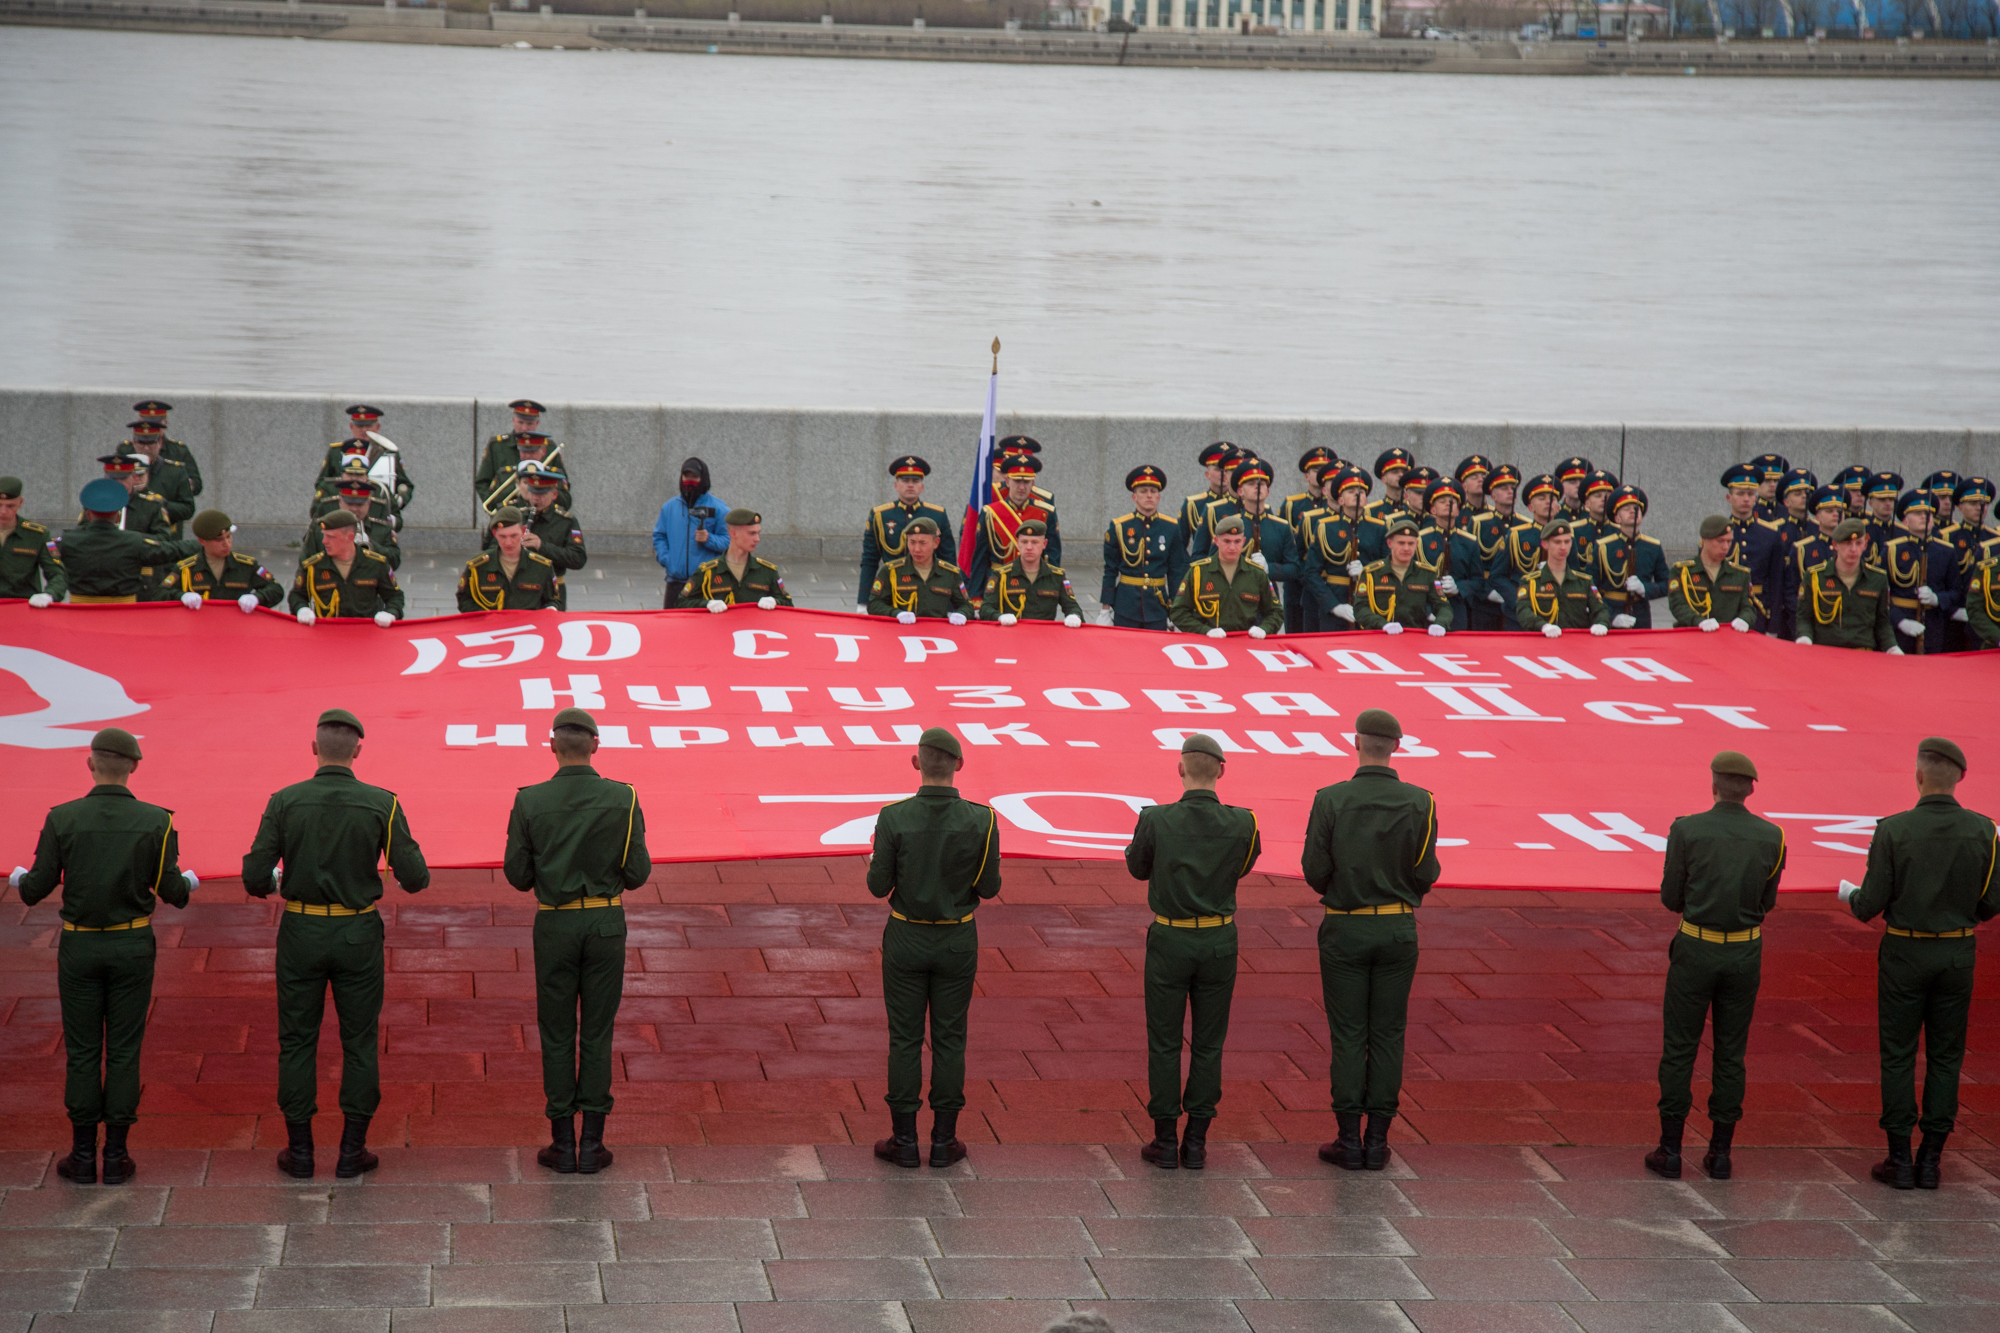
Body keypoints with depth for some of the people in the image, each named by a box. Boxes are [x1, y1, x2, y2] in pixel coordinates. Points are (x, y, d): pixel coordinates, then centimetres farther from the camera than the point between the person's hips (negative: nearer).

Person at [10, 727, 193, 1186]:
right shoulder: (156, 822, -10)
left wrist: (19, 878, 19)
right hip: (133, 947, 0)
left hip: (79, 948, 0)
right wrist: (189, 882, 19)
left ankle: (83, 1156, 12)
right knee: (124, 1051, 7)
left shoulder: (62, 819, -10)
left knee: (82, 1051, 9)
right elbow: (172, 893, -7)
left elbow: (36, 889, -6)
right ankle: (115, 1156, 9)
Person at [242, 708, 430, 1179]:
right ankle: (352, 1150, 12)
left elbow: (255, 877, -10)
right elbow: (415, 877, -11)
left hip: (301, 933, 0)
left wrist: (271, 885, 14)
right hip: (358, 935, 0)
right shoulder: (382, 804, -10)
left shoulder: (284, 802, -9)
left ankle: (299, 1151, 14)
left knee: (297, 1040, 11)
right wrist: (413, 870, 13)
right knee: (359, 1042, 11)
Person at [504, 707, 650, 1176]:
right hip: (606, 923, 0)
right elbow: (638, 872, -6)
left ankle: (563, 1144, 11)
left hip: (555, 923, 0)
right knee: (597, 1032, 8)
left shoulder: (529, 802, -9)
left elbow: (517, 875, -4)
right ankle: (592, 1145, 9)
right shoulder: (623, 799, -9)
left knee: (557, 1034, 9)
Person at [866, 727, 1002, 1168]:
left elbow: (879, 886, -9)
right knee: (949, 1039, 10)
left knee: (905, 1038, 8)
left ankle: (904, 1139, 12)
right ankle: (944, 1140, 13)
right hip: (957, 941, 1)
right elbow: (989, 887, -6)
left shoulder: (893, 818, -16)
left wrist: (876, 861, 13)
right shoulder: (981, 820, -13)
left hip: (906, 938, -1)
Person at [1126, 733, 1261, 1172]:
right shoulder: (1242, 825, -10)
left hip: (1169, 942, -1)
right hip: (1219, 942, 2)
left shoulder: (1156, 820, -14)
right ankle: (1196, 1142, 12)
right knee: (1208, 1044, 10)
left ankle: (1165, 1142, 11)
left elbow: (1138, 868, 4)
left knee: (1164, 1043, 8)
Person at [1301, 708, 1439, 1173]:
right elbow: (1426, 875, -5)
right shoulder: (1419, 803, -7)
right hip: (1397, 929, 1)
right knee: (1387, 1034, 8)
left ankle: (1349, 1141, 6)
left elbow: (1314, 872, -9)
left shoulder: (1330, 800, -12)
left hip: (1344, 929, -1)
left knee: (1347, 1034, 5)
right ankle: (1377, 1142, 9)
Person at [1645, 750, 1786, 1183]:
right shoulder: (1771, 837, -4)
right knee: (1729, 1053, 11)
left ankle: (1669, 1150, 7)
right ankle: (1720, 1153, 13)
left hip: (1696, 950, -2)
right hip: (1745, 953, 2)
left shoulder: (1686, 830, -11)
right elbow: (1766, 902, 7)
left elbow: (1671, 898, -4)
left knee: (1678, 1049, 7)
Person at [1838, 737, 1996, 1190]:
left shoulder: (1893, 830, -15)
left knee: (1898, 1056, 7)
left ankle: (1900, 1161, 8)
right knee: (1944, 1056, 11)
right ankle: (1930, 1161, 12)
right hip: (1957, 956, 2)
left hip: (1904, 954, -2)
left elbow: (1870, 906, -11)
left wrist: (1850, 894, 13)